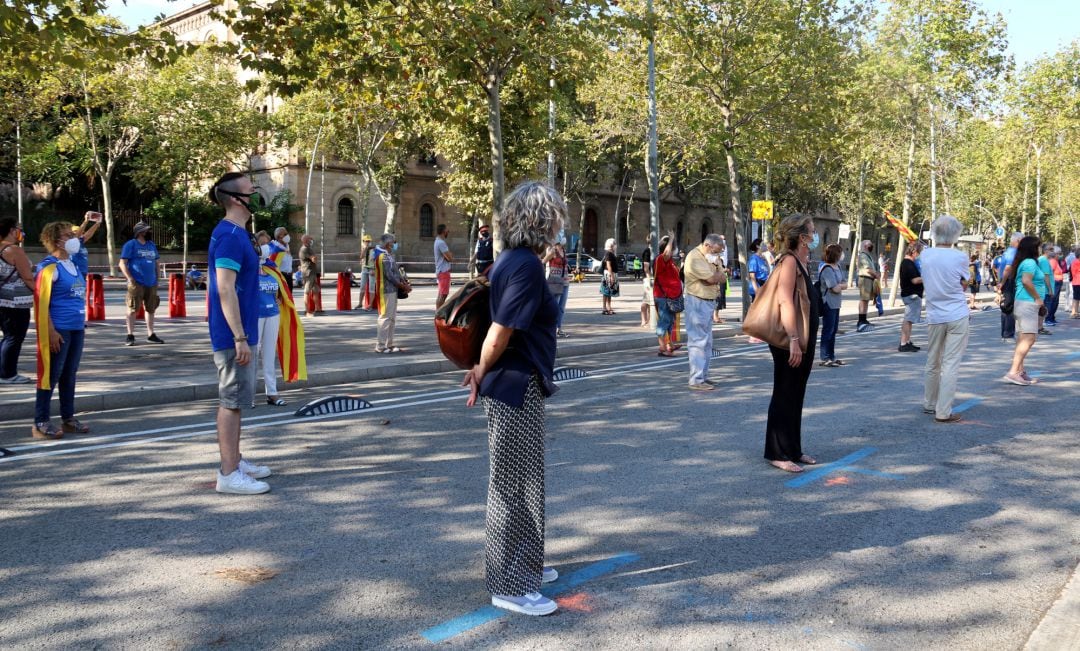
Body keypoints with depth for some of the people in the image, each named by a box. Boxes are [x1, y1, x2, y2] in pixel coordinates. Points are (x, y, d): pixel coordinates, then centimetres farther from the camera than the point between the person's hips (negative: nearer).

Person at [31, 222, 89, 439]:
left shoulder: (72, 265, 14)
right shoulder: (49, 266, -10)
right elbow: (41, 302, -14)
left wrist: (82, 324, 19)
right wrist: (51, 331, -17)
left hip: (76, 329, 8)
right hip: (59, 330, -8)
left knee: (70, 374, 13)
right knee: (51, 375, -3)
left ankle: (68, 418, 21)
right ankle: (40, 423, 5)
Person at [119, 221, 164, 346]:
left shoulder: (152, 245, 17)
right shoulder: (131, 245, -2)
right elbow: (122, 263, -6)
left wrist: (157, 278, 15)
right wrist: (130, 278, -14)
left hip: (151, 283, 6)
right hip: (136, 283, -6)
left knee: (151, 309, 11)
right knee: (133, 309, -4)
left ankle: (151, 335, 20)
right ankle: (130, 336, 2)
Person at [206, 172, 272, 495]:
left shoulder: (235, 233, 13)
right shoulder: (230, 236, -18)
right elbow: (225, 290, -23)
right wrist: (240, 338, -23)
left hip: (237, 334, 10)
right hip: (233, 335, -10)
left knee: (235, 399, 16)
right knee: (232, 400, -5)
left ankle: (235, 461, 27)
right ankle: (229, 475, 2)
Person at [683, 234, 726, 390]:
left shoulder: (712, 256, 13)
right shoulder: (694, 257, -17)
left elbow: (721, 277, 8)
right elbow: (712, 278, -20)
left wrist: (715, 277, -12)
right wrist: (718, 272, 0)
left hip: (709, 301, 10)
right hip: (697, 302, -10)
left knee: (707, 342, 14)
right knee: (698, 341, -10)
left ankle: (703, 376, 22)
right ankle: (696, 380, -9)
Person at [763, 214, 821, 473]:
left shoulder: (801, 263, 15)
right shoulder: (789, 261, -15)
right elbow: (785, 303, -23)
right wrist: (794, 341, -26)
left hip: (802, 341, 10)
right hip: (789, 343, -10)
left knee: (796, 398, 15)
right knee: (784, 398, -2)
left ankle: (793, 450, 24)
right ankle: (778, 454, 6)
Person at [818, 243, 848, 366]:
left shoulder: (837, 267, 11)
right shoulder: (827, 269, -18)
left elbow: (845, 284, 8)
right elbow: (836, 288, -21)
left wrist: (839, 285, -12)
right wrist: (842, 286, 0)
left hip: (836, 304, 9)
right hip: (828, 304, -9)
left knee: (833, 330, 13)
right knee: (828, 331, -3)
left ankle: (831, 357, 22)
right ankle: (825, 358, 3)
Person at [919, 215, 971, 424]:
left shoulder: (925, 255, 1)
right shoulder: (960, 257, -10)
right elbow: (965, 284, 2)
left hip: (935, 316, 4)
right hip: (957, 316, -4)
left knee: (933, 363, 17)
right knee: (951, 365, -3)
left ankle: (929, 404, 29)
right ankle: (943, 412, -3)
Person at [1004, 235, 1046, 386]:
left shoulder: (1025, 262, 18)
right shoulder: (1031, 262, -12)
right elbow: (1026, 280, -27)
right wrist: (1038, 298, -17)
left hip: (1023, 304, 10)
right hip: (1028, 304, -10)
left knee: (1022, 339, 11)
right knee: (1029, 338, -16)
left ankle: (1020, 371, 15)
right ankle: (1013, 372, -23)